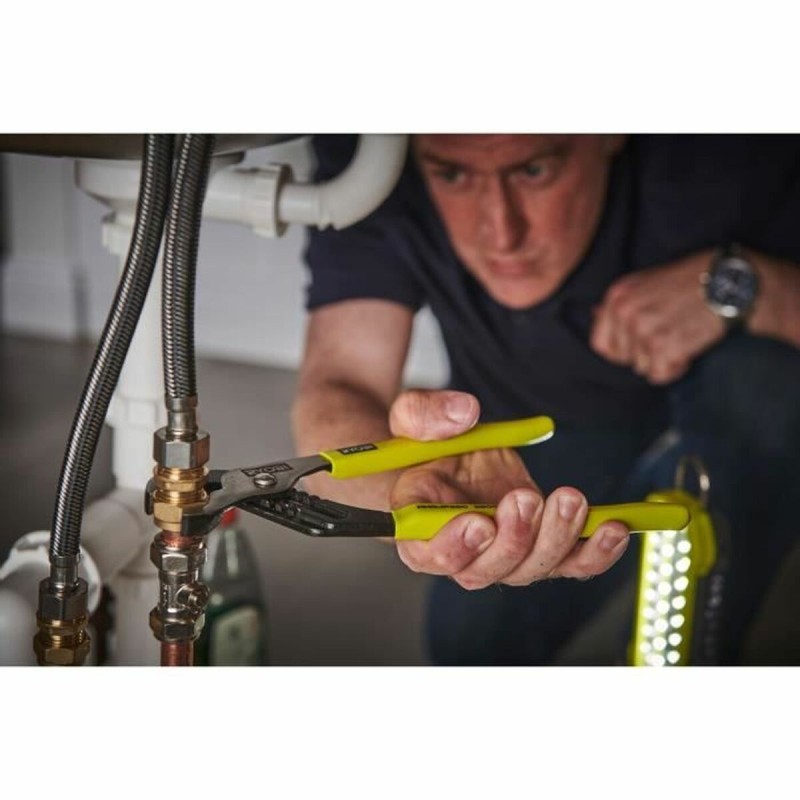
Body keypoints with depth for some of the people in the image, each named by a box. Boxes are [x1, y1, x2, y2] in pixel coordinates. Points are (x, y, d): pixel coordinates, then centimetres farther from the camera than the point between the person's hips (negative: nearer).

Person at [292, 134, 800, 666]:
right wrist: (416, 481, -56)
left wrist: (737, 285, -40)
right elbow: (339, 385, -36)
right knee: (474, 647, -13)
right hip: (533, 450, 1)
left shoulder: (733, 152, -30)